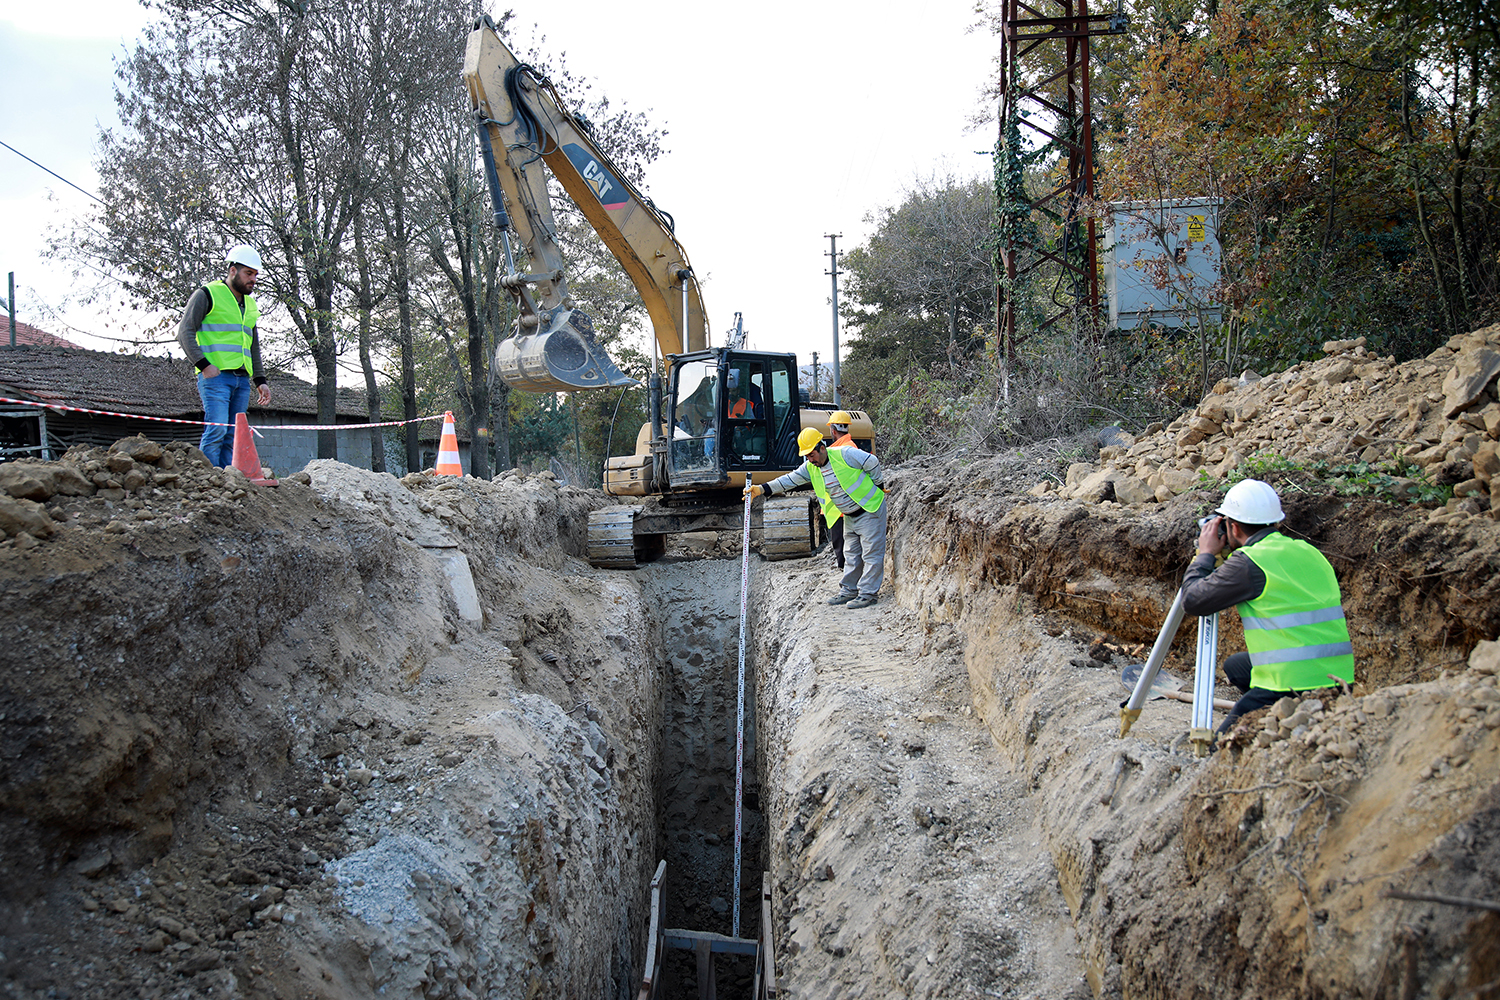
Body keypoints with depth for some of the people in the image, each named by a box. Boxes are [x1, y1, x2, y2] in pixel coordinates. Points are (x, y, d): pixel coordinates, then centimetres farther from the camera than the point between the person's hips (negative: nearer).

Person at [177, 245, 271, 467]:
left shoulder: (250, 304, 23)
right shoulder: (207, 294, 2)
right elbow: (185, 332, -5)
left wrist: (259, 380, 18)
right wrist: (203, 364, -16)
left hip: (242, 380, 7)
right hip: (216, 376, -7)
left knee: (233, 437, 1)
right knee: (217, 430, -18)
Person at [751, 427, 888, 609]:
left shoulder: (845, 455, -21)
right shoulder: (811, 468, -1)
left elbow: (872, 463, -15)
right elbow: (790, 480, -5)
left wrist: (873, 486, -3)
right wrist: (762, 489, -15)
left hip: (870, 510, -7)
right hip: (849, 516, 7)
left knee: (871, 554, -4)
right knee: (853, 555, 13)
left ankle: (867, 593, -2)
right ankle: (849, 590, 20)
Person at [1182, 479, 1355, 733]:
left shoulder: (1249, 562, -12)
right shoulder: (1307, 551, 12)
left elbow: (1192, 600, -6)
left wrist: (1205, 554, 10)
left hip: (1294, 687, -8)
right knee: (1235, 665, 30)